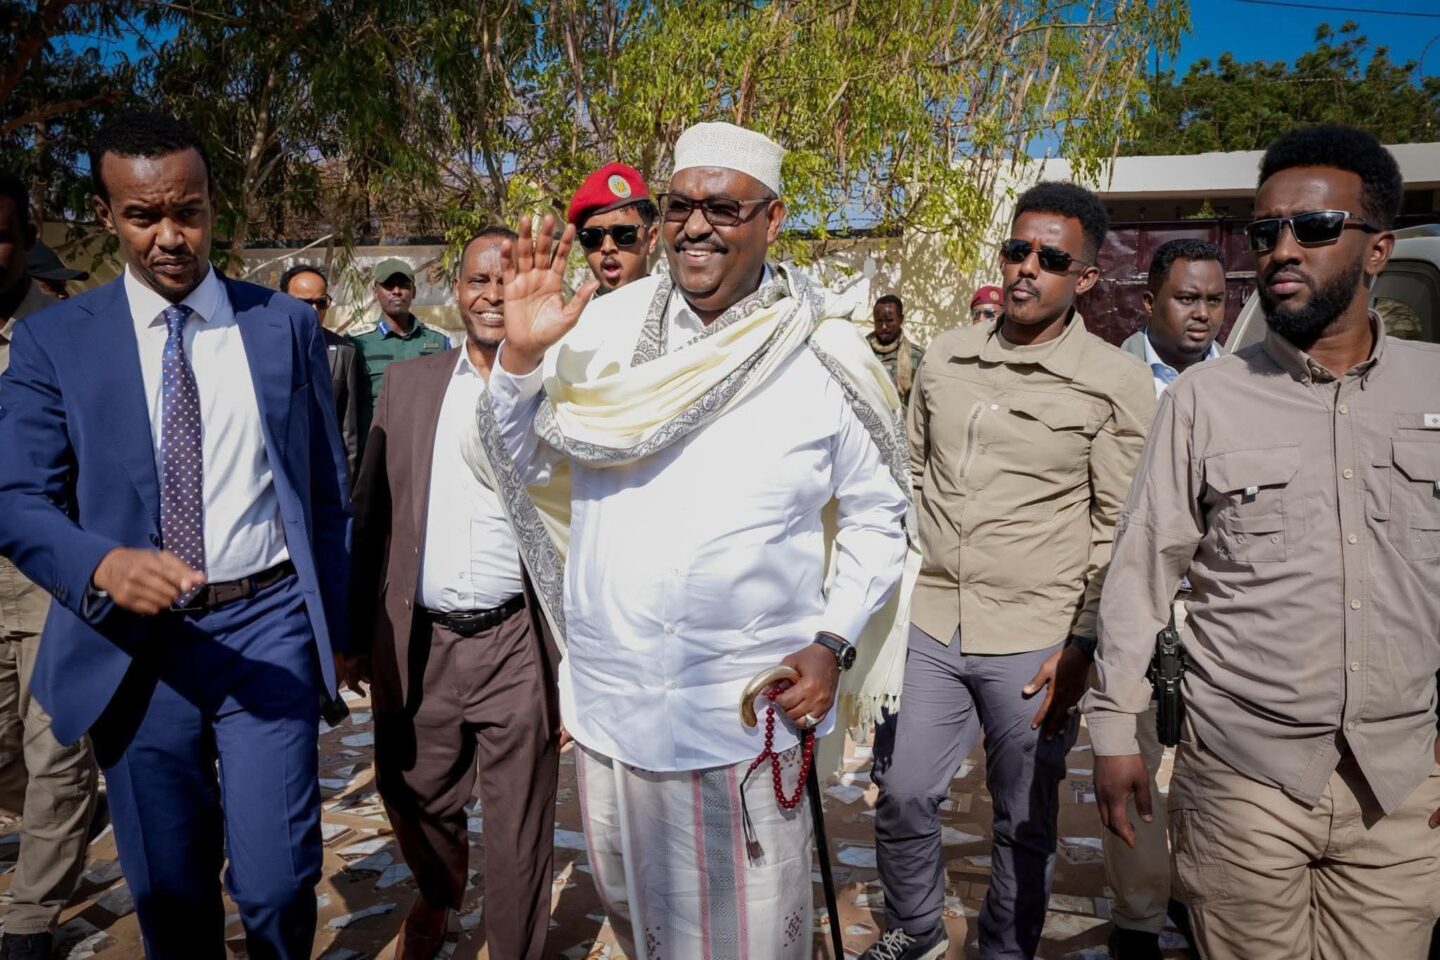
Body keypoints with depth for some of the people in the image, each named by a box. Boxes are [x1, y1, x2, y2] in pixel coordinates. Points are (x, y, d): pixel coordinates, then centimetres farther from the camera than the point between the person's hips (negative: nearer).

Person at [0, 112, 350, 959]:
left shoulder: (286, 324, 4)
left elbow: (328, 491, 7)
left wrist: (333, 628, 8)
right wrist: (105, 565, -24)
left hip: (268, 626, 0)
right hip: (135, 644, 1)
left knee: (275, 883, -1)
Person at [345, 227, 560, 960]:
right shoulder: (406, 383, 5)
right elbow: (371, 514, 9)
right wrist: (357, 633, 8)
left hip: (519, 647, -3)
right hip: (417, 645, 4)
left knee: (519, 837, 9)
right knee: (416, 803, 22)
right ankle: (436, 900, 53)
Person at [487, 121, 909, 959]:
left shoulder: (829, 360, -7)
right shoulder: (606, 325, -2)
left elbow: (876, 515, 4)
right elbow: (530, 459, 8)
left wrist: (835, 642, -8)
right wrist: (521, 357, -9)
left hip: (750, 714, -3)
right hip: (608, 701, 3)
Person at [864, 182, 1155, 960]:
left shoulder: (1116, 384, -6)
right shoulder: (945, 356, 5)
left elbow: (1121, 530, -5)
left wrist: (1081, 646, -8)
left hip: (1034, 643, -3)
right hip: (928, 627, 4)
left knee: (1025, 823, 13)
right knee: (901, 795, 12)